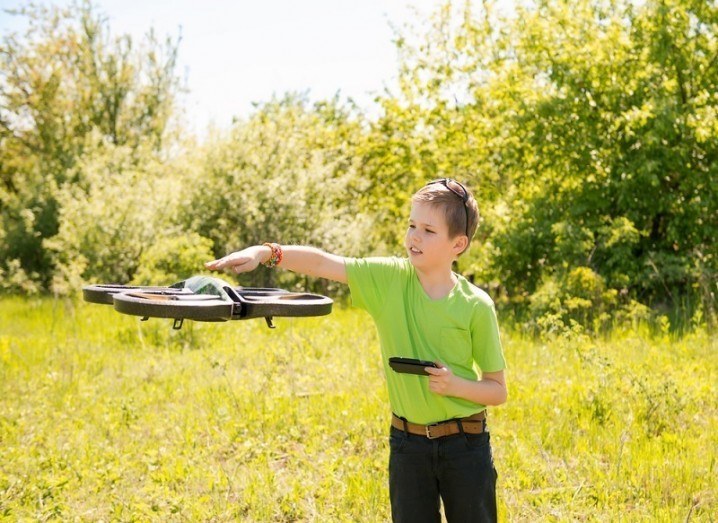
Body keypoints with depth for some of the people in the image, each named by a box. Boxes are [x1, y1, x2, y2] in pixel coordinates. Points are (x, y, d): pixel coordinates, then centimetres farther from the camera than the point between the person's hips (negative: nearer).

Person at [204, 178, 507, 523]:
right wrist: (267, 252, -28)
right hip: (407, 443, 2)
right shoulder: (388, 279, -5)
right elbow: (322, 263, -13)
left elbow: (498, 390, -3)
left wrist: (455, 385, -21)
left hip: (465, 444, -1)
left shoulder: (476, 306, -10)